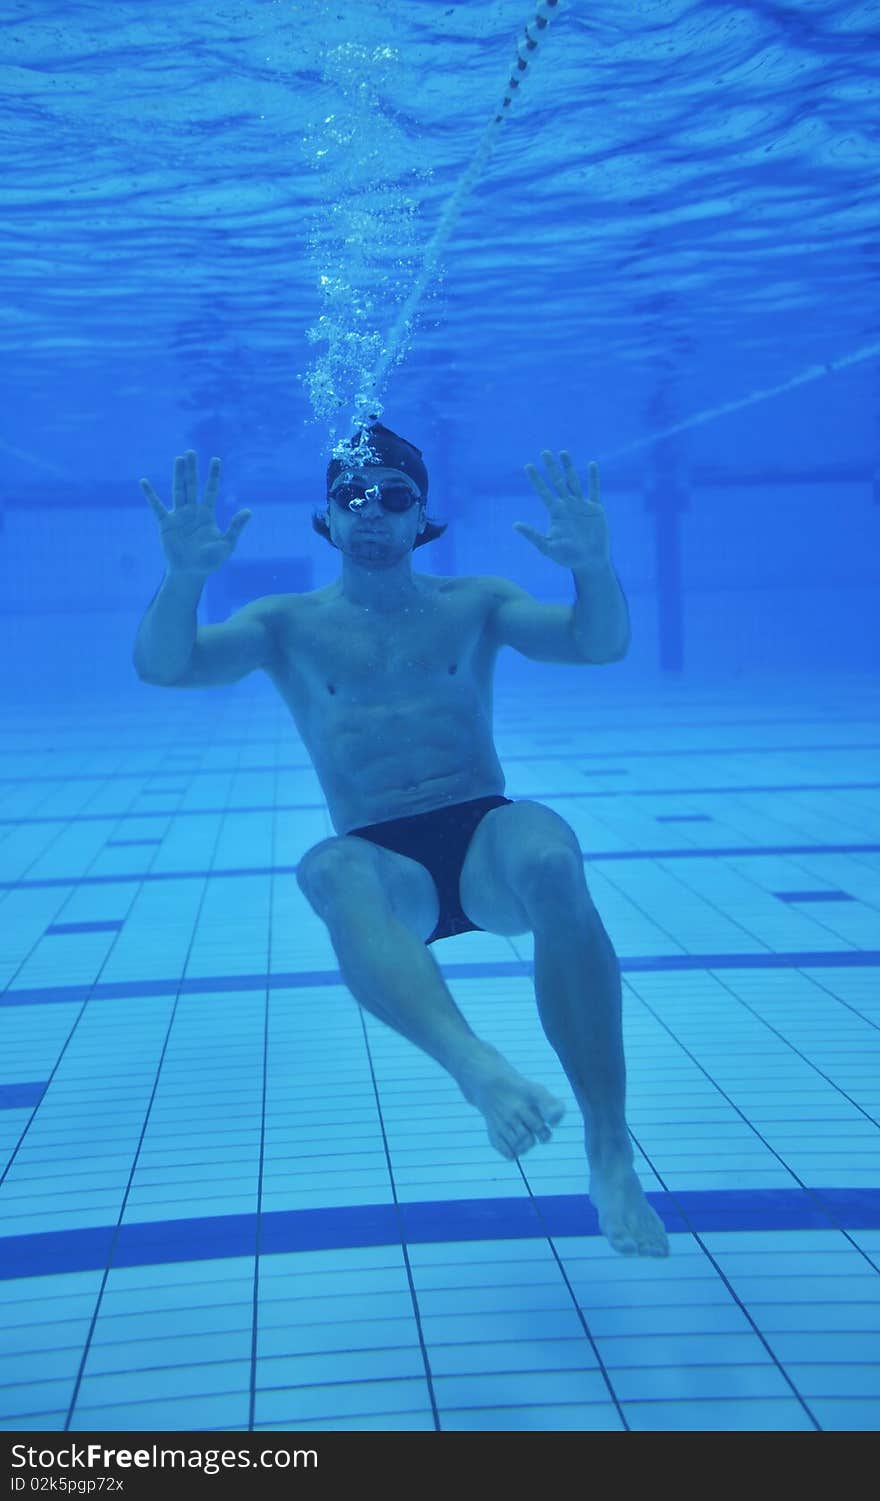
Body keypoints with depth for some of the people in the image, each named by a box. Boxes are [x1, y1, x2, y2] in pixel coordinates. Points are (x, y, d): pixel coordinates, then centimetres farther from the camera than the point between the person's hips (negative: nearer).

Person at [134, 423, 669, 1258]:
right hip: (386, 866, 0)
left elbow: (599, 644, 3)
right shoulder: (289, 625, 14)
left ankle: (610, 1156, -36)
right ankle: (476, 1065, -63)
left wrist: (594, 567, -18)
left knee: (550, 859, -36)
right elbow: (163, 666, -1)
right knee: (331, 872, -37)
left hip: (486, 841, 1)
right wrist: (186, 576, -22)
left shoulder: (473, 605, 16)